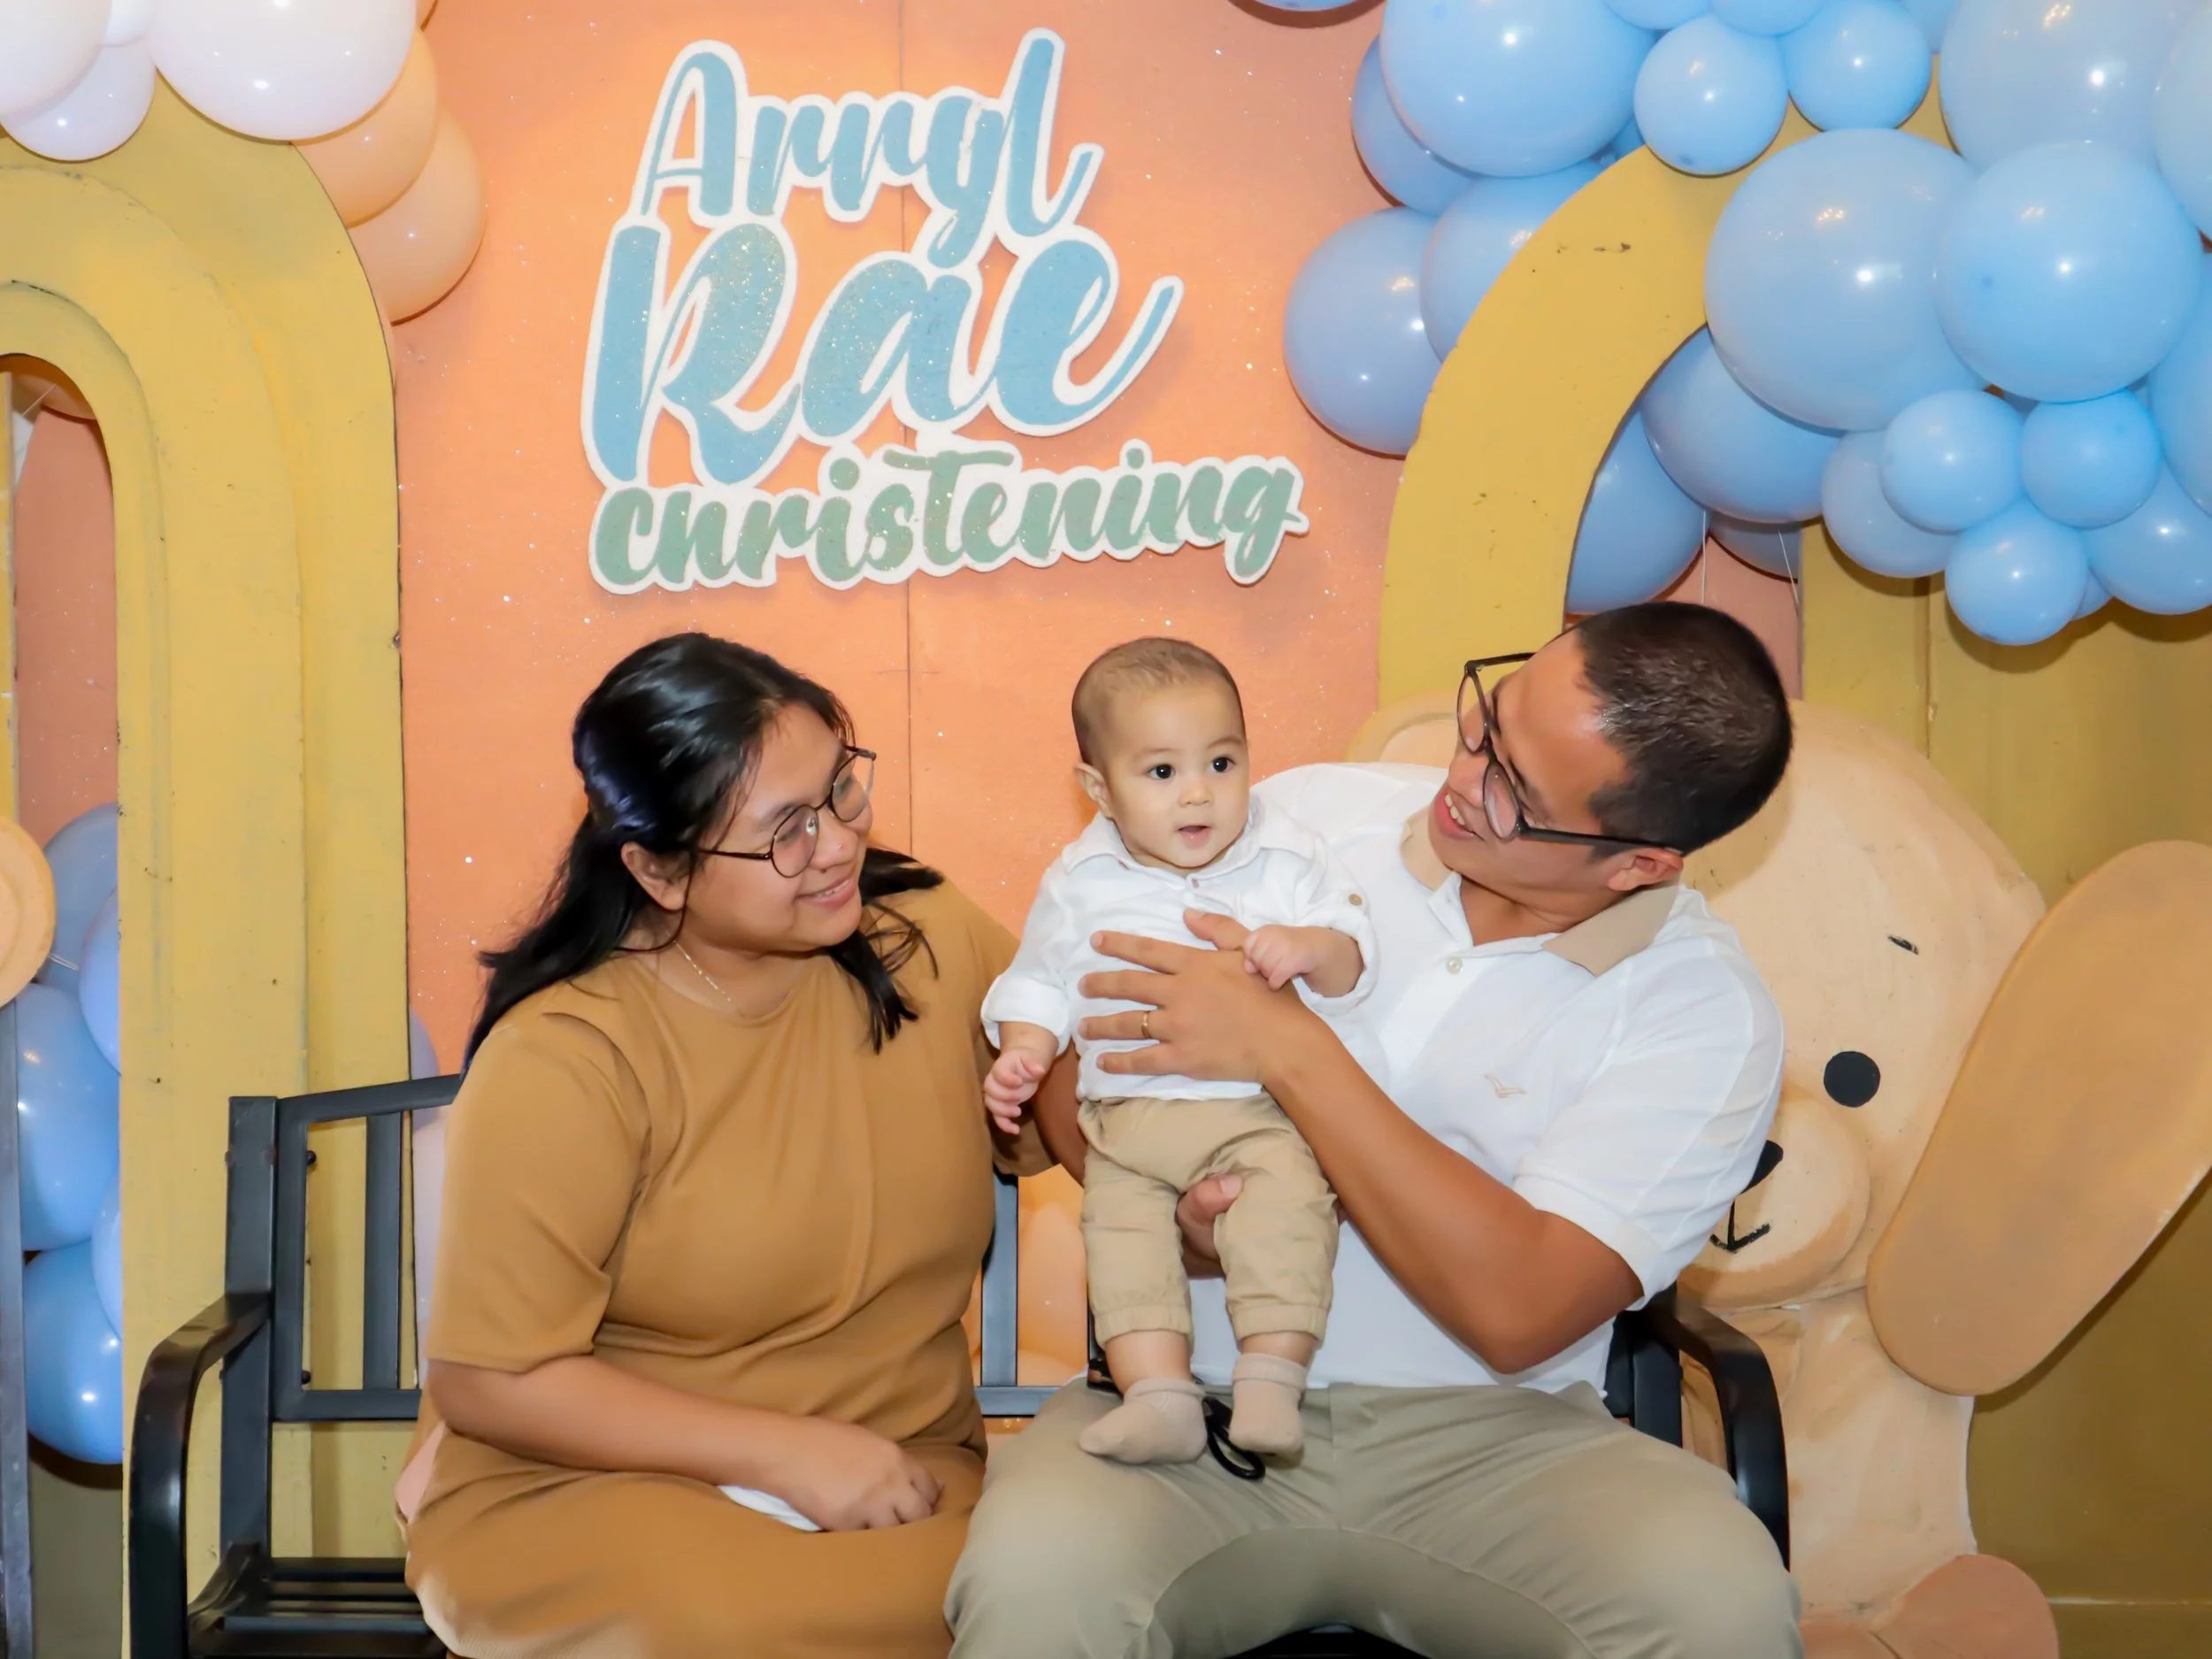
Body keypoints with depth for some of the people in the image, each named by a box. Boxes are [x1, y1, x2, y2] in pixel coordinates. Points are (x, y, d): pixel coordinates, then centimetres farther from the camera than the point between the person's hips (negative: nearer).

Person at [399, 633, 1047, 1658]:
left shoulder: (931, 942, -3)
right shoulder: (565, 1060, -16)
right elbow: (488, 1379, -12)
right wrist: (784, 1451, -18)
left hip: (902, 1486, 3)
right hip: (588, 1489, -2)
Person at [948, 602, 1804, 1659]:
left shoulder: (1707, 1014, -7)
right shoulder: (1306, 817, 1)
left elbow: (1519, 1311, -17)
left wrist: (1289, 1051, -19)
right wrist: (1169, 1197, -13)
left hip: (1485, 1442, 0)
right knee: (1036, 1571, -31)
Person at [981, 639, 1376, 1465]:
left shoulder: (1287, 858, 0)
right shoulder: (1082, 880, 5)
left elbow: (1356, 959, -2)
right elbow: (1042, 980, 13)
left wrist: (1310, 949, -24)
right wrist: (1022, 1055, -4)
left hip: (1261, 1108, -2)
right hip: (1127, 1118, 2)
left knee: (1290, 1191, -27)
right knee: (1120, 1229, -17)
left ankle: (1271, 1375, -23)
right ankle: (1160, 1395, -18)